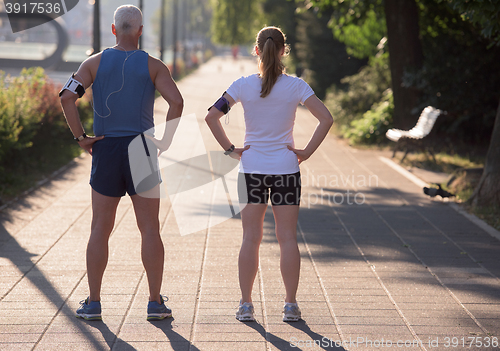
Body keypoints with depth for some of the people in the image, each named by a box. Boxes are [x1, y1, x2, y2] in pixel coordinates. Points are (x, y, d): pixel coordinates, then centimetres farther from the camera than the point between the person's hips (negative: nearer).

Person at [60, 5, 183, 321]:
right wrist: (166, 140, -5)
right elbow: (176, 101, -14)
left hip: (105, 152, 1)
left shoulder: (96, 63, 3)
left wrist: (80, 137, -6)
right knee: (150, 229, 5)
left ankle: (93, 303, 7)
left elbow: (67, 95, -11)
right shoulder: (153, 66, 0)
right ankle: (156, 303, 4)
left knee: (100, 230, 7)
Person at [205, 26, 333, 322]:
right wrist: (307, 151, -5)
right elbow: (326, 118, -11)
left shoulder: (243, 86, -4)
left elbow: (212, 116, -8)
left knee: (251, 238, 6)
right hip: (286, 168, -1)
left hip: (252, 168, 1)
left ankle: (246, 305, 7)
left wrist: (230, 149, -2)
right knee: (288, 237, 5)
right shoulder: (296, 86, -5)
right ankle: (291, 305, 6)